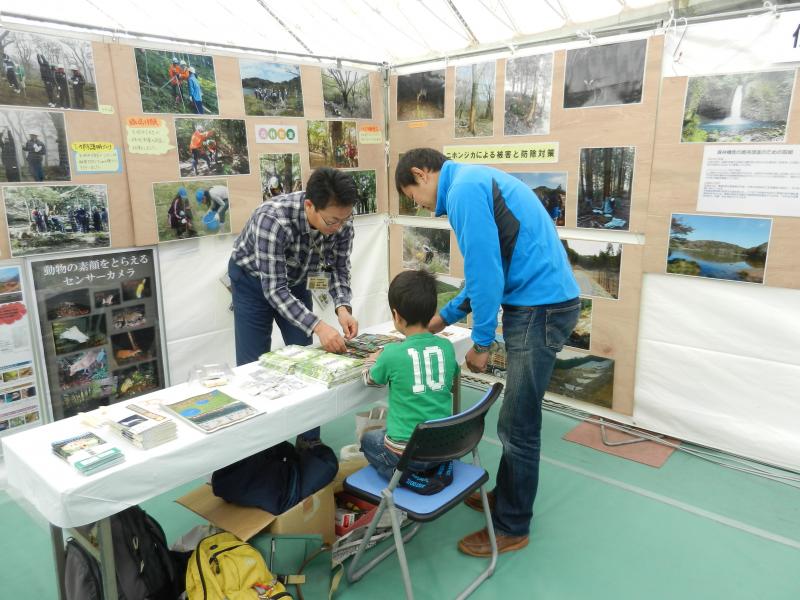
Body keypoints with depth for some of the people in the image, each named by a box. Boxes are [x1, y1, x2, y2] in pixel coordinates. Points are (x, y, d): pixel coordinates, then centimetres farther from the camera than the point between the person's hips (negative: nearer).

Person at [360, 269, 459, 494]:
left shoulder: (392, 353, -17)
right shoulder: (446, 347, -4)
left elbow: (370, 379, 5)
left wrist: (373, 359, 26)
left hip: (407, 451, -5)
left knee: (368, 439, 26)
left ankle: (412, 478, 4)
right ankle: (440, 467, 12)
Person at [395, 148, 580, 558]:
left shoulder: (463, 188, -13)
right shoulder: (476, 181, 19)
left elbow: (485, 270, -20)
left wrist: (481, 342, -10)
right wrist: (446, 316, 24)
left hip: (539, 309, -10)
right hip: (542, 303, 10)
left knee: (517, 426, 2)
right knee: (518, 417, 21)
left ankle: (511, 528, 19)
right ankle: (507, 495, 38)